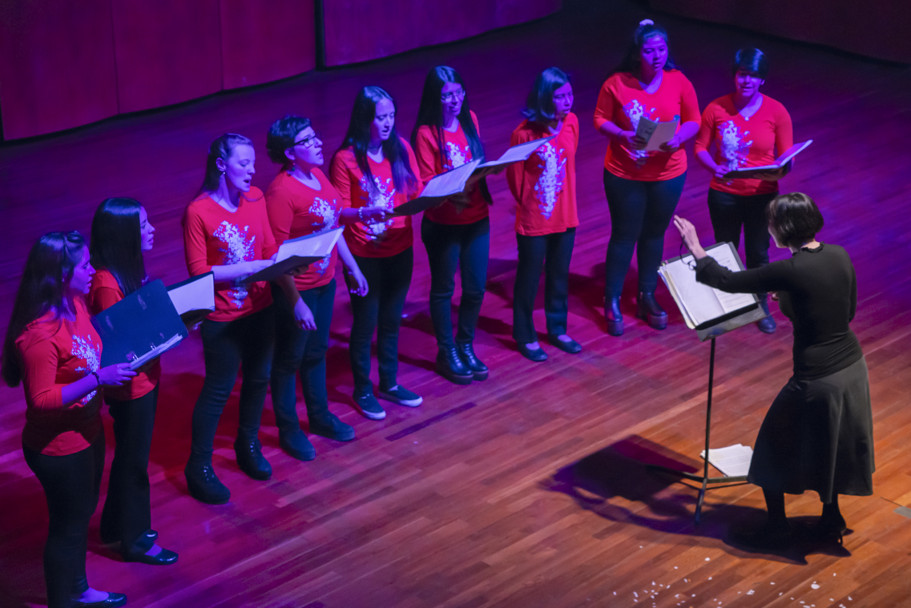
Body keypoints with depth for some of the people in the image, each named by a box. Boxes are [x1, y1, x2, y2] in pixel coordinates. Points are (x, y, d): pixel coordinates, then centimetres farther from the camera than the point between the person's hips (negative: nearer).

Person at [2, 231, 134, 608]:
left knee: (82, 514, 25)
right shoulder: (39, 334, -31)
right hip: (58, 448, -9)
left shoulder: (76, 304, -3)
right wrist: (99, 379, -33)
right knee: (67, 526, 8)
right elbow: (42, 399, -29)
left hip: (87, 431, 9)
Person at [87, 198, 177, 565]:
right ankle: (134, 541, 24)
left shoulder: (129, 269, 2)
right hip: (130, 386, -9)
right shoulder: (107, 284, -27)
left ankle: (119, 525, 39)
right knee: (134, 461, 7)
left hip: (145, 377, 9)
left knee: (131, 455, 22)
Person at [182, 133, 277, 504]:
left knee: (258, 378, 18)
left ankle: (248, 445, 41)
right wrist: (251, 267, -23)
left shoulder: (255, 197, 0)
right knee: (219, 388, 4)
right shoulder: (199, 212, -17)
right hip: (222, 317, -6)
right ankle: (199, 467, 18)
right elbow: (198, 271, -17)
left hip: (260, 308, 6)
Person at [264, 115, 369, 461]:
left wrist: (353, 268, 17)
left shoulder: (318, 175, 2)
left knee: (317, 351, 23)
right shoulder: (281, 192, -24)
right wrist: (296, 303, -26)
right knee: (289, 358, 9)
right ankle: (289, 430, 25)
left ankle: (320, 416, 40)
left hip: (325, 281, 8)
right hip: (296, 289, -8)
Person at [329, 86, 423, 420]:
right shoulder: (345, 159, -14)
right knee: (365, 323, 8)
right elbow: (339, 211, -14)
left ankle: (390, 383, 34)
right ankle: (363, 390, 25)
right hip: (364, 255, -4)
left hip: (400, 249, 4)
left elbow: (416, 192, 5)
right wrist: (366, 212, -32)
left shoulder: (401, 149, -1)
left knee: (391, 321, 18)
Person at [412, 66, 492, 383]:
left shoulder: (470, 120, 2)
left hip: (477, 219, 5)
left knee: (476, 288, 12)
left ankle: (466, 346, 33)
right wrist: (449, 196, -31)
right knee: (443, 289, 10)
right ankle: (447, 353, 27)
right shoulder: (426, 133, -14)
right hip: (443, 224, -5)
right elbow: (426, 184, -14)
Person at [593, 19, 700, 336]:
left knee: (654, 235, 17)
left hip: (668, 175, 3)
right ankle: (612, 302, 19)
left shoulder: (679, 82, -8)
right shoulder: (616, 84, -14)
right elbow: (600, 120, -5)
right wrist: (622, 135, -24)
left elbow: (693, 121, 0)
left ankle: (647, 298, 33)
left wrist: (678, 138, -21)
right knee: (624, 236, 6)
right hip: (624, 175, -2)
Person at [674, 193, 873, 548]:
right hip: (852, 367, 7)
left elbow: (728, 282, -16)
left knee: (775, 447, 14)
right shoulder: (839, 256, -3)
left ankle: (777, 528, 27)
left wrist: (695, 248, -2)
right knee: (834, 445, 26)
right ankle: (832, 521, 41)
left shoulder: (790, 271, -23)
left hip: (818, 379, -7)